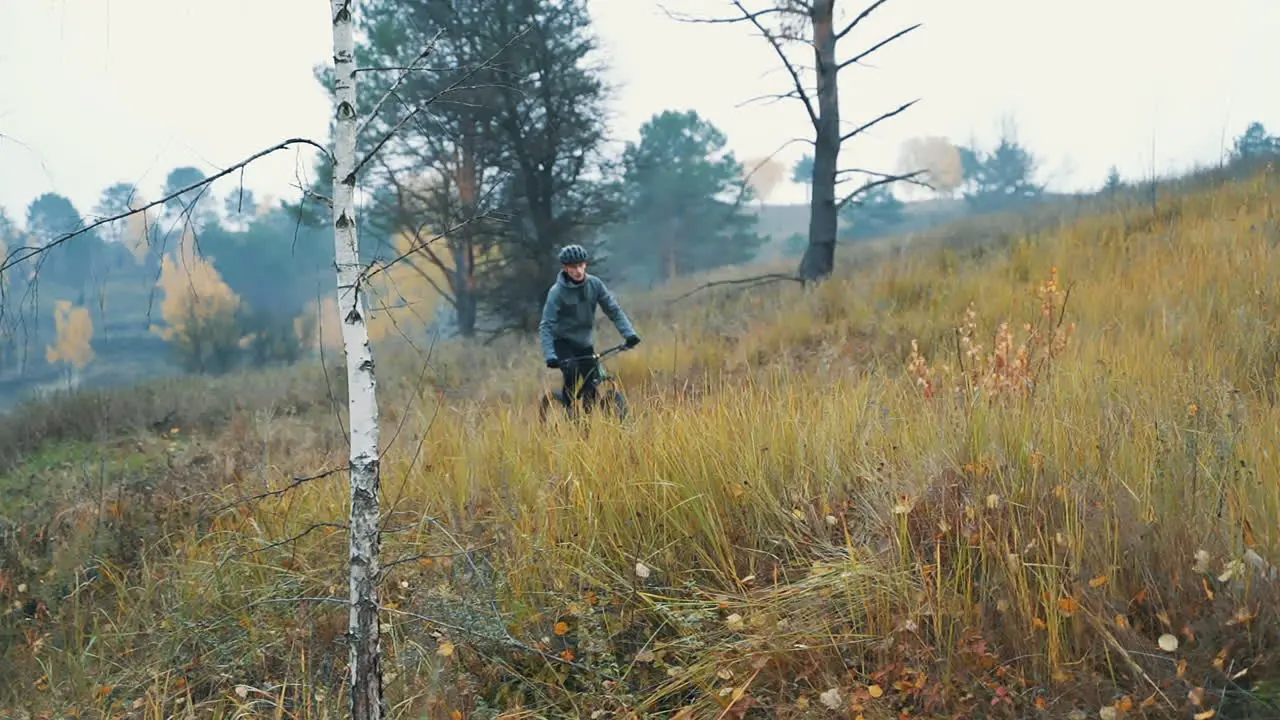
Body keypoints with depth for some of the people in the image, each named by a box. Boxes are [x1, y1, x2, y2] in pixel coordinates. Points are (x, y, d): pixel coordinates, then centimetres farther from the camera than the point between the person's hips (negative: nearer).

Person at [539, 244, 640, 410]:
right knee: (572, 371, -31)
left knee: (590, 391, -2)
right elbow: (546, 327, -24)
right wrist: (550, 356, -37)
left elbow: (614, 310, -8)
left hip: (585, 343, 4)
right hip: (562, 342, -4)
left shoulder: (595, 284, -10)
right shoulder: (557, 292, -20)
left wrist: (629, 333, -23)